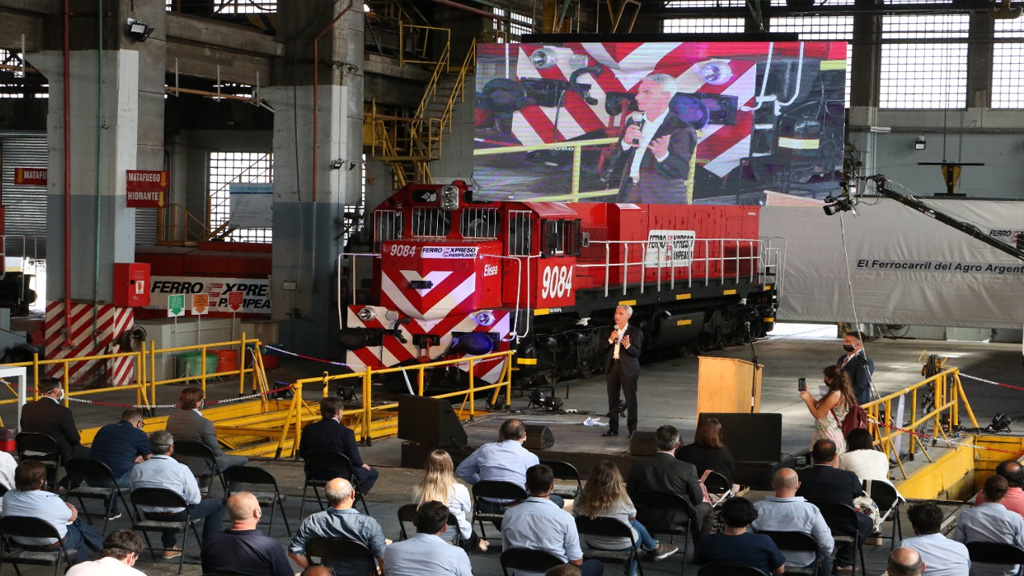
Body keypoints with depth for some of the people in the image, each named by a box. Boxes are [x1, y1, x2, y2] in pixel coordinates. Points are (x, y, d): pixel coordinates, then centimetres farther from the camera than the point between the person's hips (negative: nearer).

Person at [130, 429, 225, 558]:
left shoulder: (137, 469, -9)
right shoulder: (181, 469, -19)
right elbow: (195, 499, -12)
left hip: (149, 514, 5)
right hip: (177, 515, -5)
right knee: (217, 504, 15)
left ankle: (169, 547, 41)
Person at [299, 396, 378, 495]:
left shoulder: (308, 430, -7)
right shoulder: (346, 432, -20)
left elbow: (302, 453, 6)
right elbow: (355, 460, -15)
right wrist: (362, 465, 8)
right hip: (341, 475, -6)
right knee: (373, 473, 18)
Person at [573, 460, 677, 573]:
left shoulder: (581, 500, -21)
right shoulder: (622, 500, -26)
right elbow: (632, 517, -5)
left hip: (594, 545, 3)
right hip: (623, 545, -3)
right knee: (635, 525, 29)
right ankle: (656, 548, 49)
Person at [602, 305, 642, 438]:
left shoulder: (635, 332, -3)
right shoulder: (610, 330, 10)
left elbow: (637, 353, -11)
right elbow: (602, 349, 3)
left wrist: (628, 346, -29)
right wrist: (610, 340, -13)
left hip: (627, 368, -4)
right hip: (612, 367, 4)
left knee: (631, 399, -1)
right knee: (613, 399, 9)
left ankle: (632, 429, 4)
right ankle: (613, 428, 17)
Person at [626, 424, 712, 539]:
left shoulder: (638, 465, -15)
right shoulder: (688, 469, -22)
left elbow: (629, 494, -2)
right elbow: (698, 499, -10)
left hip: (646, 522, 3)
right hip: (676, 523, -3)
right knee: (706, 507, 25)